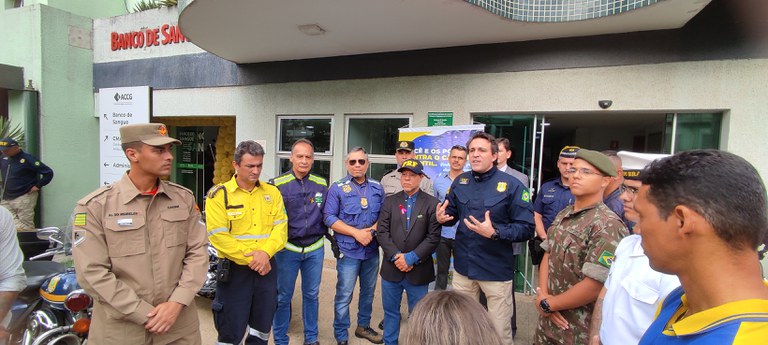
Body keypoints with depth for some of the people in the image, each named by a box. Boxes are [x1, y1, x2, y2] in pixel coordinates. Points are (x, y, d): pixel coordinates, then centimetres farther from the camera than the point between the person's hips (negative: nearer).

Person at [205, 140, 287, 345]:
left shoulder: (272, 192, 5)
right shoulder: (219, 194, -7)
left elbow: (281, 227, 0)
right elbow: (218, 236, -13)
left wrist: (265, 252, -17)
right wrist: (251, 259, -15)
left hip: (267, 268, 4)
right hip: (234, 269, -3)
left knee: (262, 327, 18)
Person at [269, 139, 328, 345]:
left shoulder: (321, 184, 3)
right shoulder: (278, 184, -8)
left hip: (315, 249, 3)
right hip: (287, 248, -3)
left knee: (311, 295, 15)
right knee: (283, 297, 9)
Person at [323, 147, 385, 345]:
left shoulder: (377, 188, 6)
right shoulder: (337, 188, -6)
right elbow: (329, 218, -11)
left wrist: (373, 229, -12)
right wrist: (356, 232, -17)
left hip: (372, 249, 5)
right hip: (348, 250, -4)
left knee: (368, 291, 18)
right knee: (344, 296, 3)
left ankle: (363, 326, 38)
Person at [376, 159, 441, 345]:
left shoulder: (432, 203, -4)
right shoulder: (390, 201, 4)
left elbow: (433, 237, -9)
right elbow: (382, 232, -2)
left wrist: (411, 257, -16)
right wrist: (396, 256, -14)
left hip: (419, 271, -2)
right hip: (391, 268, 2)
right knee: (390, 311, 16)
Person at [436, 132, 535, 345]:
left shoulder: (512, 185, -13)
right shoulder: (460, 181, 2)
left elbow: (527, 229, -15)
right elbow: (452, 213, 12)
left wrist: (494, 233, -29)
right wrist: (442, 217, -11)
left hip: (496, 270, -4)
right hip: (463, 266, 4)